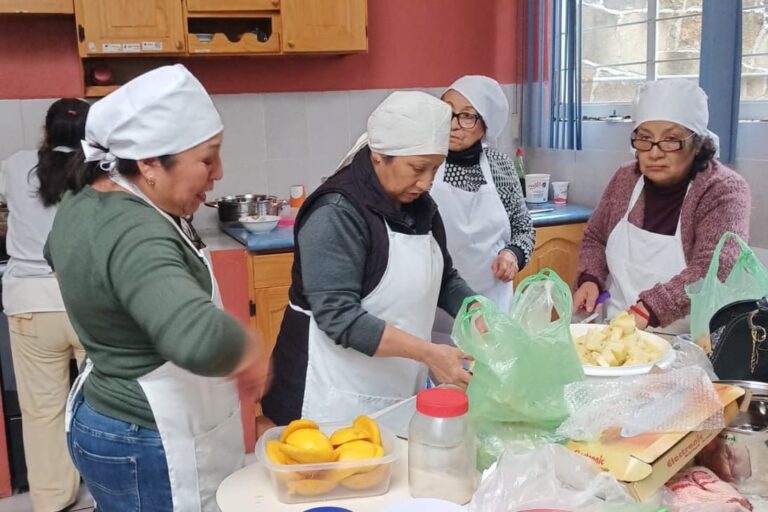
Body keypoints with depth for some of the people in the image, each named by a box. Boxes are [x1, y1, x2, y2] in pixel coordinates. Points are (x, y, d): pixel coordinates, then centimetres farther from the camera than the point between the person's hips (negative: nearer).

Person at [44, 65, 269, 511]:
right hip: (149, 448, -9)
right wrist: (249, 349, -26)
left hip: (103, 419, 9)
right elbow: (201, 340, -46)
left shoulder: (85, 202, 1)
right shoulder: (135, 234, -29)